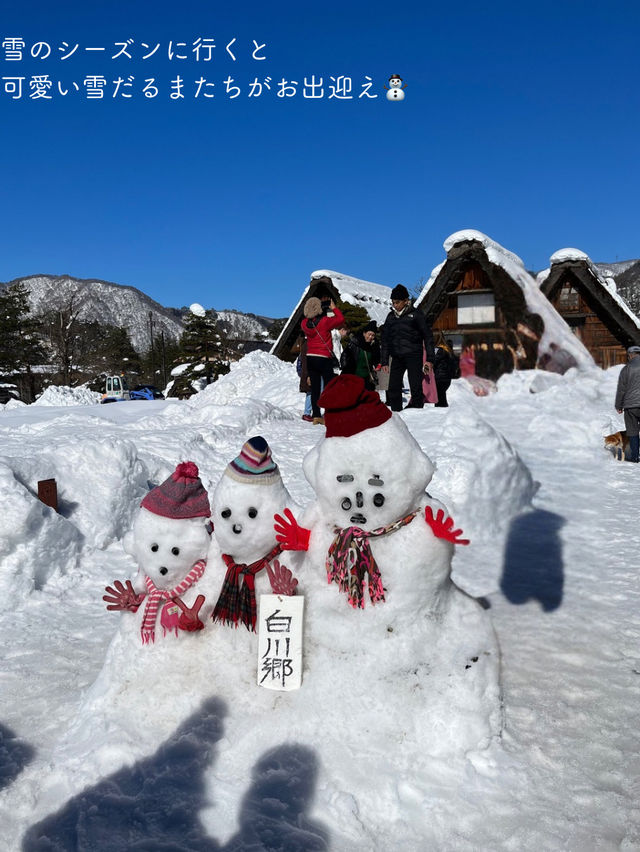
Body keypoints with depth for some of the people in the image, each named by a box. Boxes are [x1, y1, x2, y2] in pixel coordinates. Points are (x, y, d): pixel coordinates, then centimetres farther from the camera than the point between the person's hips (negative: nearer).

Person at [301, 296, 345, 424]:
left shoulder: (305, 323, -1)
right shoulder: (325, 321, -15)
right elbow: (341, 319, -3)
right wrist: (333, 308, 9)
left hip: (310, 358, 5)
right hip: (324, 358, -5)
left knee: (315, 388, 10)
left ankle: (316, 415, 10)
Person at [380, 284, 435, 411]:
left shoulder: (416, 314, 2)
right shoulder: (391, 316, 15)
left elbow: (427, 336, 2)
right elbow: (385, 340, 17)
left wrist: (430, 358, -5)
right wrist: (384, 361, 12)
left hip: (413, 355, -4)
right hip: (397, 357, 4)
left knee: (416, 388, -7)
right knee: (393, 389, 0)